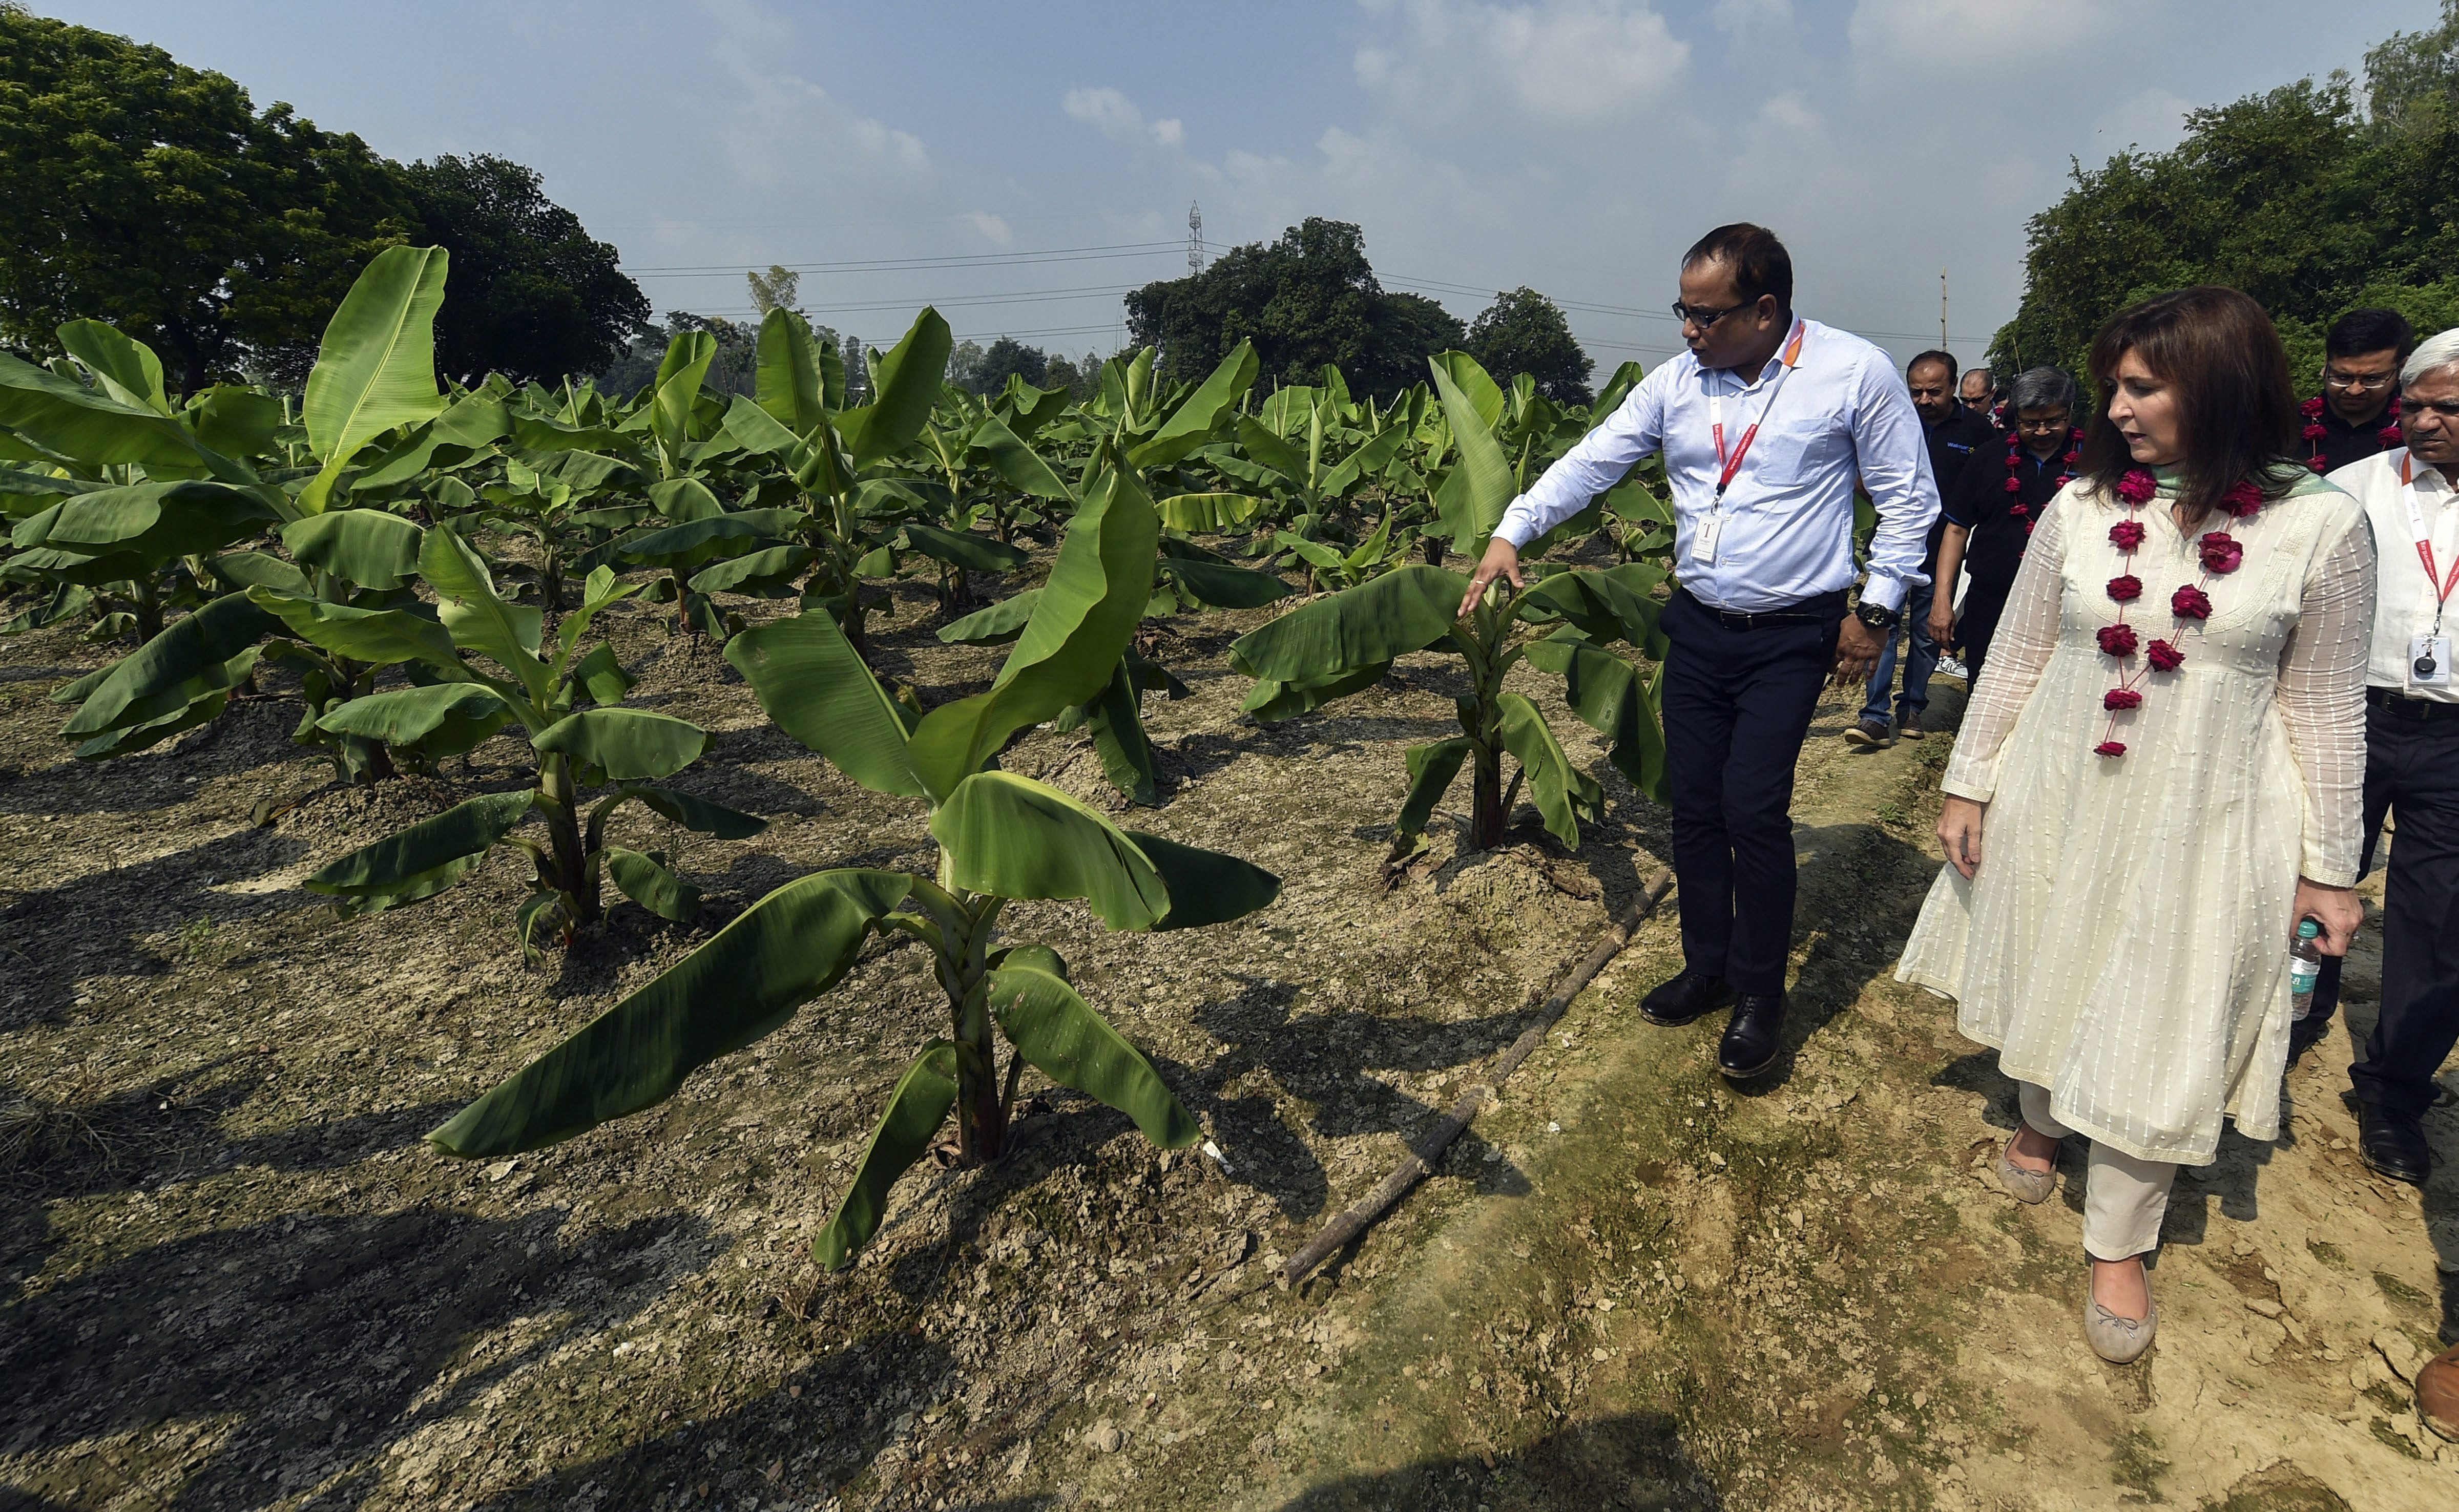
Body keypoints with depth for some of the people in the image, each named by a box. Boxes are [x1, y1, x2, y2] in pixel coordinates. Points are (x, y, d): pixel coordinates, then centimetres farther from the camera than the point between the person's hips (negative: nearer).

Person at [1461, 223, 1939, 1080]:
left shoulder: (1857, 373, -7)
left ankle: (1760, 993, 10)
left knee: (1752, 808, -11)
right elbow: (1592, 460, 3)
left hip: (1791, 636, -4)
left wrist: (1876, 611, -4)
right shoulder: (1678, 380, 3)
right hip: (1697, 627, 4)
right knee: (1693, 806, 8)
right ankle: (1708, 967, 26)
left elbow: (1908, 500, -1)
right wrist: (1511, 533, -8)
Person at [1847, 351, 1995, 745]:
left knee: (1928, 631, 9)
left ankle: (1912, 707, 23)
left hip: (1942, 549, 0)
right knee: (1884, 625, -9)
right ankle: (1876, 715, -8)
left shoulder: (1977, 430, 3)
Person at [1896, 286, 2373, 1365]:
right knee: (2048, 981, 17)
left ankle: (2119, 1246, 25)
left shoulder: (2321, 526, -8)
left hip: (2202, 827, -2)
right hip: (2059, 801, 2)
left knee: (2156, 1031, 7)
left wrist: (2329, 869, 0)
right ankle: (2036, 1118, 47)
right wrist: (1967, 786, 3)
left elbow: (2325, 708, -3)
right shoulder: (2084, 505, -3)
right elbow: (2016, 658, 3)